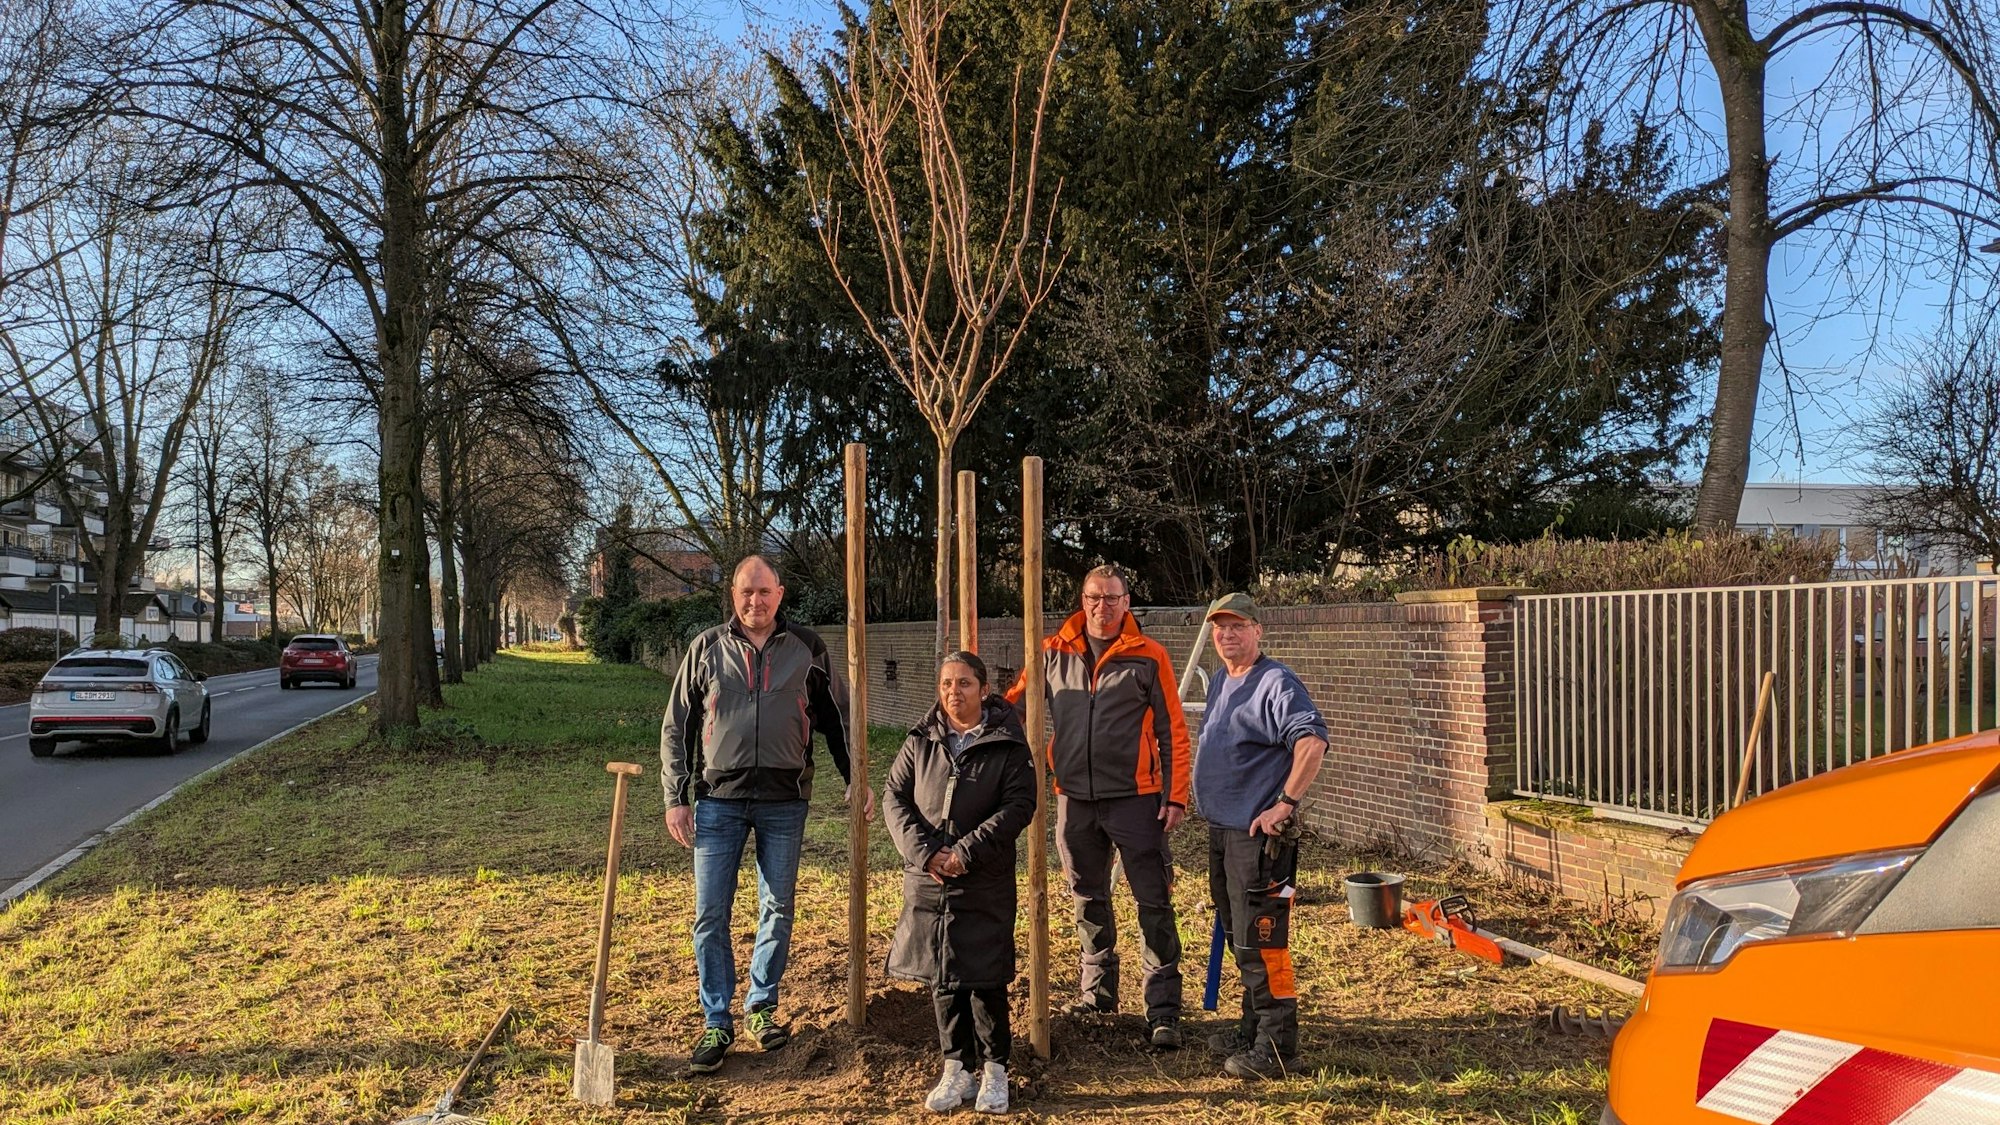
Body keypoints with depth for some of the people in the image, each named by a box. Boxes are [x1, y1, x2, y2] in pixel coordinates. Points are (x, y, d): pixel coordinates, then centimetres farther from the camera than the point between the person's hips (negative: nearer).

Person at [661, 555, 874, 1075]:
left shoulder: (806, 648, 3)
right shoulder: (707, 649, 3)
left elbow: (833, 718, 12)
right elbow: (676, 727, 6)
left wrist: (855, 777, 4)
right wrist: (676, 797, 0)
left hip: (785, 800, 1)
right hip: (719, 798, 0)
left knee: (777, 909, 9)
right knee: (710, 914, 0)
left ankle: (762, 1007, 25)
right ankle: (716, 1022, 12)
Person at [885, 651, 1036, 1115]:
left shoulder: (1008, 744, -4)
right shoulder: (921, 742, 5)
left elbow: (1019, 805, -10)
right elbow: (895, 796, 4)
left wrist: (965, 852, -15)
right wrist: (925, 852, -10)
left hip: (985, 884, -3)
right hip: (927, 880, 3)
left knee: (985, 977, 1)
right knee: (941, 976, 9)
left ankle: (994, 1071, 17)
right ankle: (956, 1069, 22)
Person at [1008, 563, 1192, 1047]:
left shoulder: (1149, 656, -3)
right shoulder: (1054, 653, 5)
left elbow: (1173, 732, -2)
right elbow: (1015, 703, 14)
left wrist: (1175, 796, -7)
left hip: (1134, 797, -3)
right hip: (1074, 798, 4)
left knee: (1154, 904, -2)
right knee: (1088, 900, 16)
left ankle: (1163, 1011, 5)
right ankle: (1097, 990, 32)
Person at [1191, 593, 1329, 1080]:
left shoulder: (1275, 683, -15)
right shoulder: (1219, 684, 15)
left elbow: (1312, 742, -27)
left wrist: (1284, 805, -27)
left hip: (1258, 835, -10)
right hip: (1221, 831, 10)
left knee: (1260, 943, -6)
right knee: (1240, 938, 19)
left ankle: (1276, 1048, 3)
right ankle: (1253, 1029, 31)